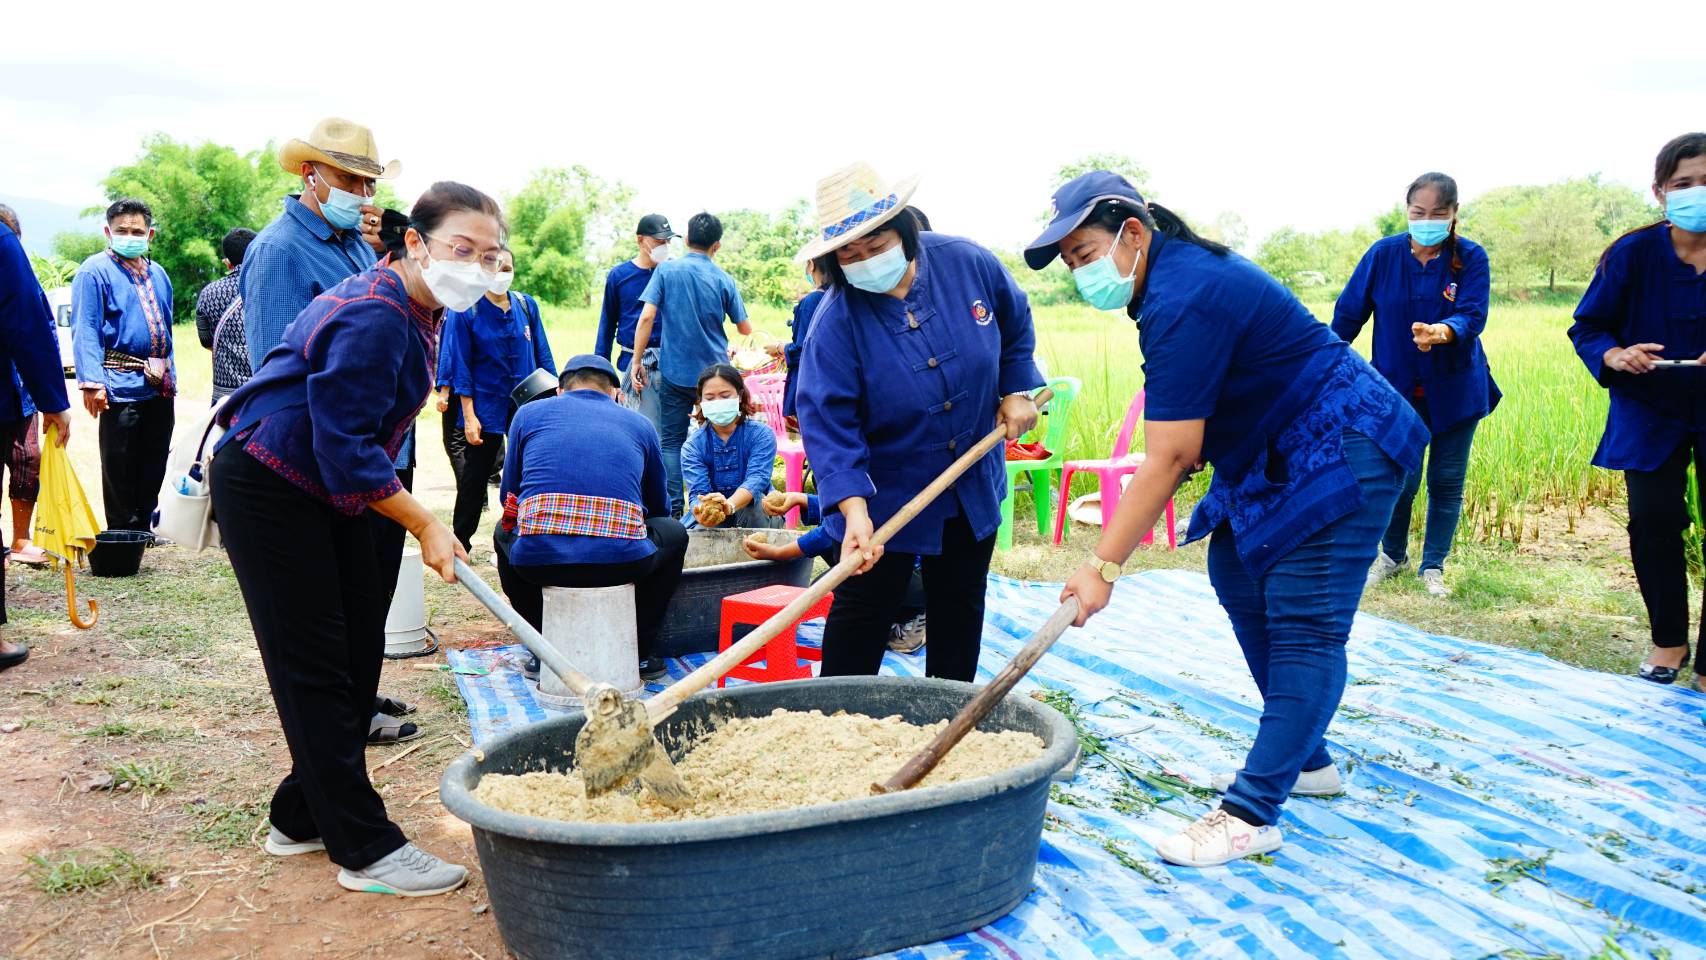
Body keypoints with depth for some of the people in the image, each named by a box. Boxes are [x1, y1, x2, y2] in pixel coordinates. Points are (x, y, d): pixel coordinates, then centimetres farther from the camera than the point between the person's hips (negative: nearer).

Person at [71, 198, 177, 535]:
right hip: (122, 385, -7)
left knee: (153, 469, 13)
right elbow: (85, 330, -12)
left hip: (160, 386, 7)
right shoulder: (95, 271, -6)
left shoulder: (158, 274, 15)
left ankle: (144, 530, 23)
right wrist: (92, 381, -21)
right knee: (120, 472, 0)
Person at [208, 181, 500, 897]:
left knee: (360, 651, 10)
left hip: (327, 490, 10)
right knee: (314, 666, -5)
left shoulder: (416, 309, 5)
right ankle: (366, 850, 1)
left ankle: (301, 818, 23)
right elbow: (345, 447, -28)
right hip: (267, 488, -10)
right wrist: (425, 526, -25)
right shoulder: (372, 316, -26)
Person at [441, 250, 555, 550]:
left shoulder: (527, 305, 3)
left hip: (527, 404, 3)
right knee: (475, 476, 7)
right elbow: (460, 366, -7)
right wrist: (468, 416, -11)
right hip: (486, 408, -3)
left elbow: (542, 355, 8)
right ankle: (460, 540, 20)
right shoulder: (464, 311, -7)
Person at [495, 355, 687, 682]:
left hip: (537, 558, 1)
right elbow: (658, 505, 32)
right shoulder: (639, 424, 22)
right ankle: (637, 652, 28)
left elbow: (509, 495, 27)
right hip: (621, 561, -1)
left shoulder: (529, 413, 20)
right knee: (673, 533, 31)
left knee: (505, 531, 37)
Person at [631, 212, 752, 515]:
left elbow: (647, 317, -11)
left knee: (672, 442, 6)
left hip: (674, 372, -1)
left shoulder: (666, 270, -4)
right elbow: (745, 329, 6)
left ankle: (674, 509, 0)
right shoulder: (723, 280, -1)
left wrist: (637, 361, -4)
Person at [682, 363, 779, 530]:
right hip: (711, 524, 1)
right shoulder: (692, 446, -7)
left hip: (757, 517, 0)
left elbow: (757, 478, -30)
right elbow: (698, 492, -22)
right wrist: (702, 513, -49)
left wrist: (729, 505, -52)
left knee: (752, 503, -34)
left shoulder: (762, 434, -12)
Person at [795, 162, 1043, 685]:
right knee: (860, 617, 2)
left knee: (959, 613, 16)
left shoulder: (969, 263, -12)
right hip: (884, 494, -3)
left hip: (974, 487, 4)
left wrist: (1016, 391, 1)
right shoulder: (836, 321, -22)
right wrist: (854, 508, -37)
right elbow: (827, 421, -27)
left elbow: (1016, 326, 9)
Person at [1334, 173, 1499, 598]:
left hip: (1455, 391, 0)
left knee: (1447, 481, 8)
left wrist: (1443, 331, -42)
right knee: (1400, 480, 0)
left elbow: (1472, 315, -20)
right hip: (1398, 388, 0)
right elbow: (1348, 314, -1)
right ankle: (1392, 555, 28)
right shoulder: (1383, 254, -7)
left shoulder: (1471, 257, -8)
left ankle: (1433, 566, 26)